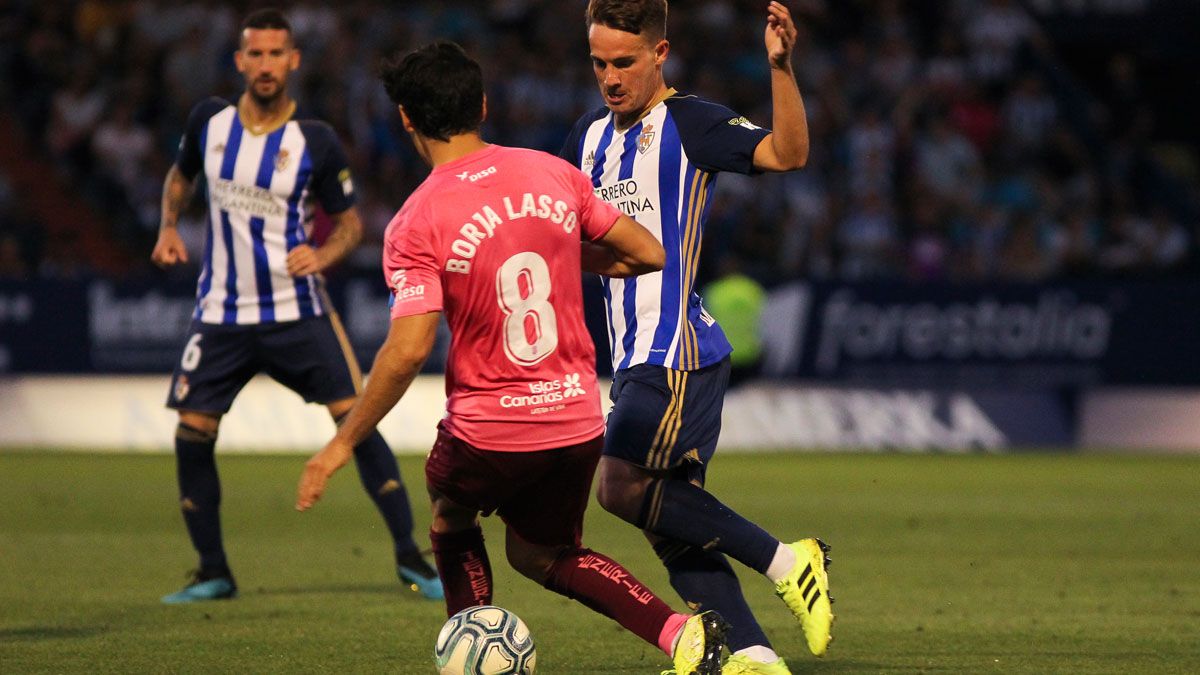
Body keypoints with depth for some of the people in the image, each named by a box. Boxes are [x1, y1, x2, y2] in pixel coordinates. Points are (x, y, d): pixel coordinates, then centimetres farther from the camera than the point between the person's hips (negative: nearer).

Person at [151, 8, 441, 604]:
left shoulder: (315, 141, -8)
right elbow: (180, 175, 21)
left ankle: (409, 558, -2)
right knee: (192, 434, -4)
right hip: (222, 312, 3)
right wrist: (168, 228, 3)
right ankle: (213, 573, 12)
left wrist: (322, 255, -18)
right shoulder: (209, 120, 0)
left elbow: (350, 221, 2)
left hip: (295, 307, -3)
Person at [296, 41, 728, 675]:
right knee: (540, 555, 24)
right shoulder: (553, 173, 0)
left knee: (449, 518, 28)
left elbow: (408, 349, -21)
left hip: (489, 429, -4)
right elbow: (646, 253, 6)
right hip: (578, 419, 4)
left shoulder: (415, 224, -13)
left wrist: (342, 443, -12)